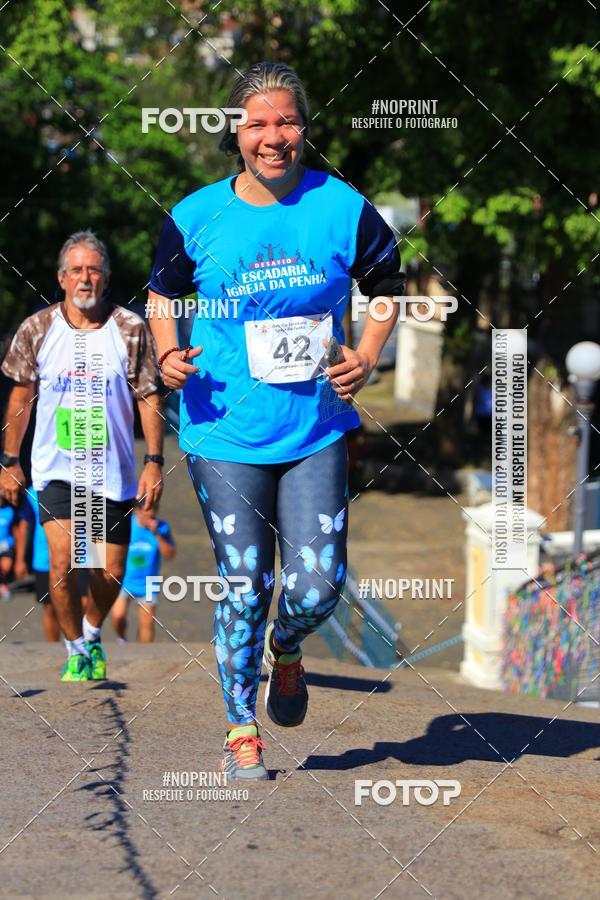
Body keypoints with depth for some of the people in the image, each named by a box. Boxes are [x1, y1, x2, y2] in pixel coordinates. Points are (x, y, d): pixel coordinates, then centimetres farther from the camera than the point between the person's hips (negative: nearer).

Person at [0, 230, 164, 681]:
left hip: (113, 471, 1)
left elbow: (149, 399, 0)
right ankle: (76, 649, 4)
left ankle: (92, 633, 36)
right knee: (63, 560, -16)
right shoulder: (37, 330, 0)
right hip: (56, 469, 0)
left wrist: (155, 462, -6)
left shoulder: (131, 330, -3)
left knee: (110, 574, 5)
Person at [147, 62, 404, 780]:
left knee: (317, 585, -5)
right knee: (243, 587, 0)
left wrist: (367, 355, -4)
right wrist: (168, 353, -5)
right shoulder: (195, 218, -3)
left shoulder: (343, 208, -2)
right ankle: (241, 730, 16)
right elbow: (162, 294, 14)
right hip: (226, 431, -1)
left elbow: (387, 287, 12)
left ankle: (285, 648, 32)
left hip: (318, 429, 1)